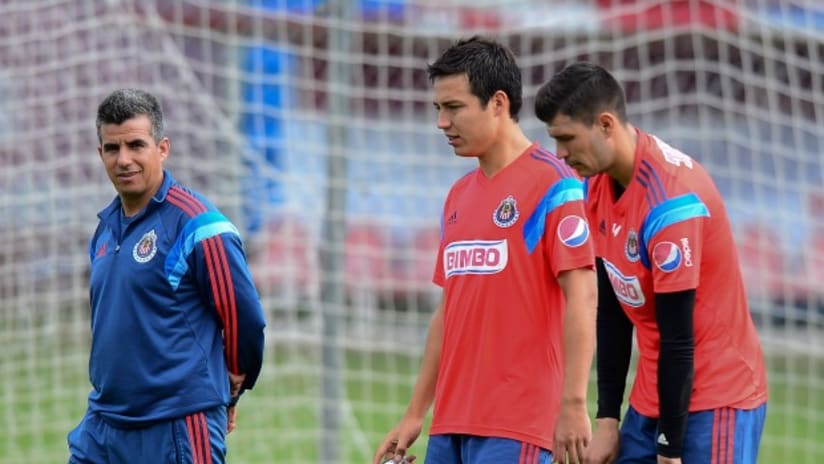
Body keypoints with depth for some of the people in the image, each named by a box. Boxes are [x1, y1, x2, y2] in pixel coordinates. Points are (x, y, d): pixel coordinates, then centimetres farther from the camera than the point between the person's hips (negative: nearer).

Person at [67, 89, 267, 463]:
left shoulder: (197, 225, -10)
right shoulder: (105, 229, 13)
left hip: (178, 431, -7)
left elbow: (244, 317, -7)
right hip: (100, 428, 7)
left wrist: (228, 390, 5)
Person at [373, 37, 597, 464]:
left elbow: (581, 297, -13)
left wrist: (573, 405, -19)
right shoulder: (458, 197, 16)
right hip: (450, 425, 8)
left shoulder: (551, 184, -7)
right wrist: (415, 413, 17)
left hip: (514, 427, -8)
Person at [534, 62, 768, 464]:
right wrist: (607, 419, 7)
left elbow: (678, 338, -20)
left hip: (716, 402, -8)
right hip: (650, 401, 8)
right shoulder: (596, 186, 4)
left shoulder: (670, 198, -22)